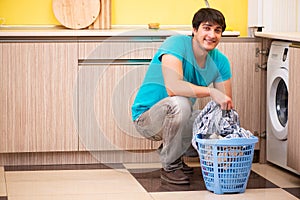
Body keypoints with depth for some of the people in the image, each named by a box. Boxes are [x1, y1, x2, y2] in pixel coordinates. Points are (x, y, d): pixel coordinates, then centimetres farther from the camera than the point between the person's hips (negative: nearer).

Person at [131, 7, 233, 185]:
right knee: (179, 103, -36)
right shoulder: (176, 44, -23)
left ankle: (175, 155, 10)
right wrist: (211, 92, -41)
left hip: (178, 117, 7)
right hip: (146, 117, -7)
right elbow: (173, 87, -37)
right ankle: (170, 167, -17)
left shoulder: (220, 61, -3)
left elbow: (226, 105, -3)